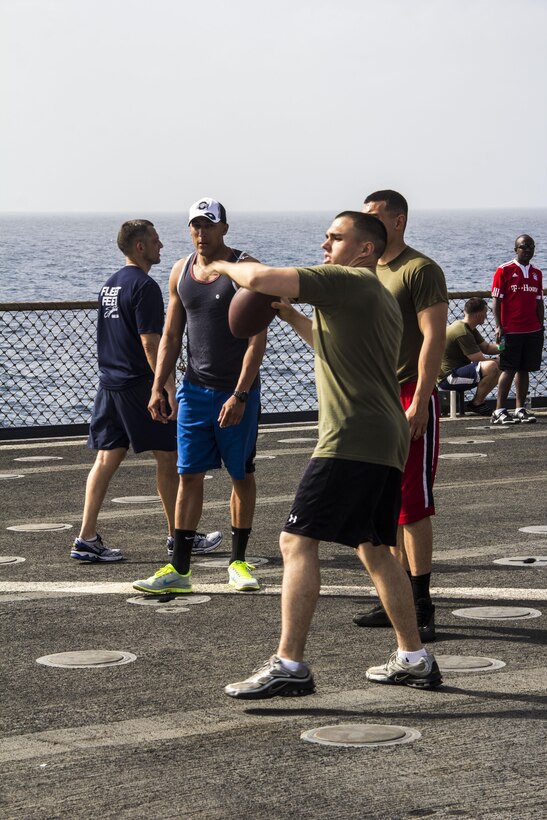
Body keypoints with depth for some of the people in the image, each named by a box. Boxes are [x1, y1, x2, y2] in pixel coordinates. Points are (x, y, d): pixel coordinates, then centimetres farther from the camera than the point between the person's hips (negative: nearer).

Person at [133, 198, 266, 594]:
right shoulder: (181, 272, 8)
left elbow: (257, 340, -14)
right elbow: (171, 336, 14)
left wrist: (240, 395, -20)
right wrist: (158, 387, 6)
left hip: (237, 392, -4)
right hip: (195, 390, 4)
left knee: (242, 475, 6)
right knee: (189, 475, 1)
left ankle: (239, 561, 17)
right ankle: (179, 569, 2)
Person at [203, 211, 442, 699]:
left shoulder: (348, 281, -8)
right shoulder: (382, 298, 23)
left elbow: (261, 279, -16)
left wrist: (223, 266, 4)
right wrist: (291, 315, 29)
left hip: (352, 438, -10)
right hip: (388, 440, 10)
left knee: (298, 542, -11)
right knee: (372, 546, 19)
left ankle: (289, 666, -17)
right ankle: (414, 659, 22)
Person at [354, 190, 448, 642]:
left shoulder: (420, 270, -9)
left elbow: (434, 337, -15)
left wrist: (419, 401, -20)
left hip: (410, 399, -8)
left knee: (413, 506, -7)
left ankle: (421, 605, -4)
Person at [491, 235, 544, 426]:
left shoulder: (536, 273, 14)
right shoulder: (504, 271, -3)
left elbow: (539, 302, 17)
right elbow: (496, 300, -5)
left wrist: (540, 327, 11)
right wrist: (499, 326, -12)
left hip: (533, 331, 5)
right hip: (511, 330, -5)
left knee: (524, 370, 7)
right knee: (509, 370, -6)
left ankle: (520, 409, 12)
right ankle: (499, 411, -2)